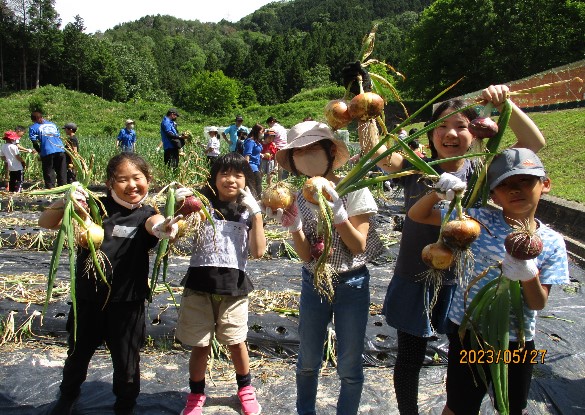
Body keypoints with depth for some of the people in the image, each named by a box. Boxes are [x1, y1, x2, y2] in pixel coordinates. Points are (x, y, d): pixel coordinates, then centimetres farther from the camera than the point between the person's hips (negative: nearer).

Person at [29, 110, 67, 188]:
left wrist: (40, 152, 12)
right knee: (61, 172, 11)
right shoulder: (52, 124, 22)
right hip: (60, 150, 4)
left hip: (47, 152, -4)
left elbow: (35, 143, -2)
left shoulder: (33, 127, 7)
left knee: (49, 173, 3)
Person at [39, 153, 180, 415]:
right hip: (87, 298, 2)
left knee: (126, 362, 12)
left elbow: (155, 223, -33)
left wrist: (162, 228, -58)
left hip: (127, 303, -2)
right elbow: (46, 223, -5)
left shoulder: (146, 215, -8)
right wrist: (65, 203, -26)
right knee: (78, 354, 23)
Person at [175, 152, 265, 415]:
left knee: (236, 342, 13)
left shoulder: (248, 213, 5)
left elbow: (258, 251, -6)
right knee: (200, 345, 10)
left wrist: (256, 213, -9)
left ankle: (245, 388, 38)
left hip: (233, 286, 1)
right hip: (200, 284, -1)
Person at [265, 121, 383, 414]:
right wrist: (293, 225, -28)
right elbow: (305, 254, -10)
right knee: (308, 362, 17)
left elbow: (359, 246, -15)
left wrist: (336, 210, -27)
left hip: (351, 285, -3)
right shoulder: (299, 198, -3)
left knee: (349, 367, 8)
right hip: (313, 284, 3)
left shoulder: (353, 190, -13)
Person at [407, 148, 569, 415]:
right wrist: (438, 193, -28)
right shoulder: (479, 220, -11)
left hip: (518, 340, 2)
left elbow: (538, 304, -6)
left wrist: (528, 274, -27)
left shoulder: (552, 243, -6)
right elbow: (417, 215, -9)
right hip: (469, 332, -2)